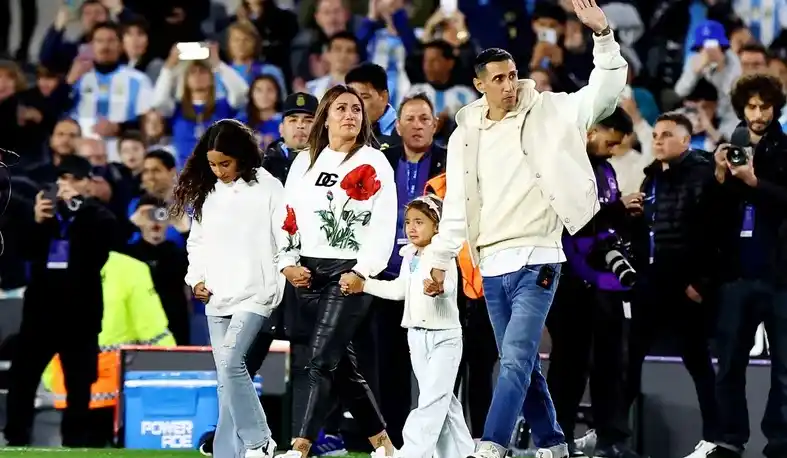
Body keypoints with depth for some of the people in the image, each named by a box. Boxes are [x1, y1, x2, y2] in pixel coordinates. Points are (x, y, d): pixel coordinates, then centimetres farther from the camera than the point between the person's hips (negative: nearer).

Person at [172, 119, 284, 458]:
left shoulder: (267, 188, -5)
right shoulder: (207, 192, 11)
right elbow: (197, 240, 19)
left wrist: (285, 277, -12)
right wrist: (197, 278, 7)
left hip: (254, 293, -6)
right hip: (215, 297, 6)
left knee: (230, 363, -21)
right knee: (226, 377, 6)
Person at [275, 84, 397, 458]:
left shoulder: (373, 163, -1)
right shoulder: (304, 162, 15)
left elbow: (384, 224, -7)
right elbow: (288, 217, 17)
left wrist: (363, 270, -15)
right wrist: (287, 263, 3)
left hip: (349, 273, -6)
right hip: (307, 273, 6)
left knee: (321, 361, -15)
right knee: (342, 365, 8)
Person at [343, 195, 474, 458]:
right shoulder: (409, 258, 9)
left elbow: (450, 284, -30)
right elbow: (399, 289, 21)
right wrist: (363, 286, 19)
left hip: (445, 336, -8)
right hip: (417, 336, 8)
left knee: (432, 398, -12)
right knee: (441, 398, 11)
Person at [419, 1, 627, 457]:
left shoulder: (547, 112, -1)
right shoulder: (466, 135, 10)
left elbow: (606, 90, -8)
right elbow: (457, 206, 14)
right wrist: (440, 260, 10)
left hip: (536, 259, -5)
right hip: (492, 265, 5)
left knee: (516, 360, -16)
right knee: (525, 364, 10)